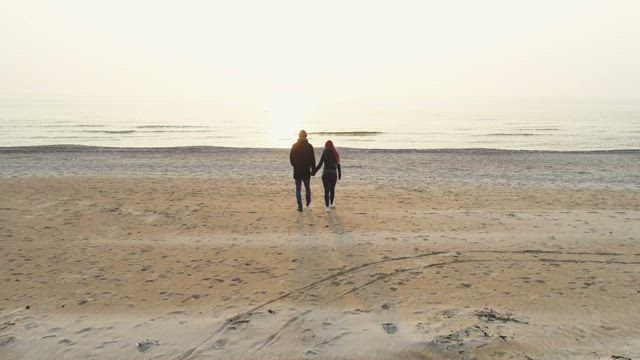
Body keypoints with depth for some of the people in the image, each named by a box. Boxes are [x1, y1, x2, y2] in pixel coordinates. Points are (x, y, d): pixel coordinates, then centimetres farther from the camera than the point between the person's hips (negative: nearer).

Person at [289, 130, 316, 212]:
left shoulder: (294, 146, -3)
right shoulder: (309, 146, -5)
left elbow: (291, 157, 0)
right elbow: (313, 159, -4)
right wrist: (313, 169, 4)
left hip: (297, 171, 0)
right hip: (307, 171, 0)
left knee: (298, 189, 6)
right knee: (307, 188, 17)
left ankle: (300, 206, 3)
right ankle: (308, 204, 19)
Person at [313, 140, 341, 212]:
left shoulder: (325, 152, -5)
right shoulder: (335, 152, 6)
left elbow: (320, 164, -9)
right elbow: (338, 165, 8)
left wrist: (314, 172, -2)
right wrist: (339, 174, 18)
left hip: (326, 173, -4)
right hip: (334, 173, 4)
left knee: (326, 190, -2)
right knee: (332, 189, 18)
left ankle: (327, 207, -6)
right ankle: (332, 204, 31)